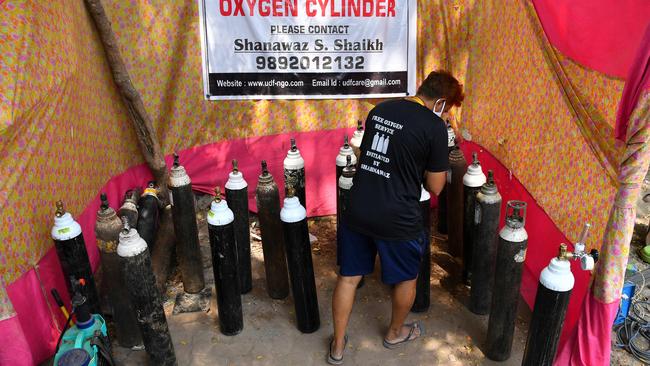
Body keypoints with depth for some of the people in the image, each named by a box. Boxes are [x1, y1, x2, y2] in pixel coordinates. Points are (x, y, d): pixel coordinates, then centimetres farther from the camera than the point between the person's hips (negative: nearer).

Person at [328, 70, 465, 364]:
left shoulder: (380, 109, 7)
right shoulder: (434, 127, -12)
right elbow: (435, 187, -7)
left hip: (358, 210, 5)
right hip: (396, 219, -5)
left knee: (348, 276, 18)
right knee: (406, 278, 22)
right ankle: (395, 333, 45)